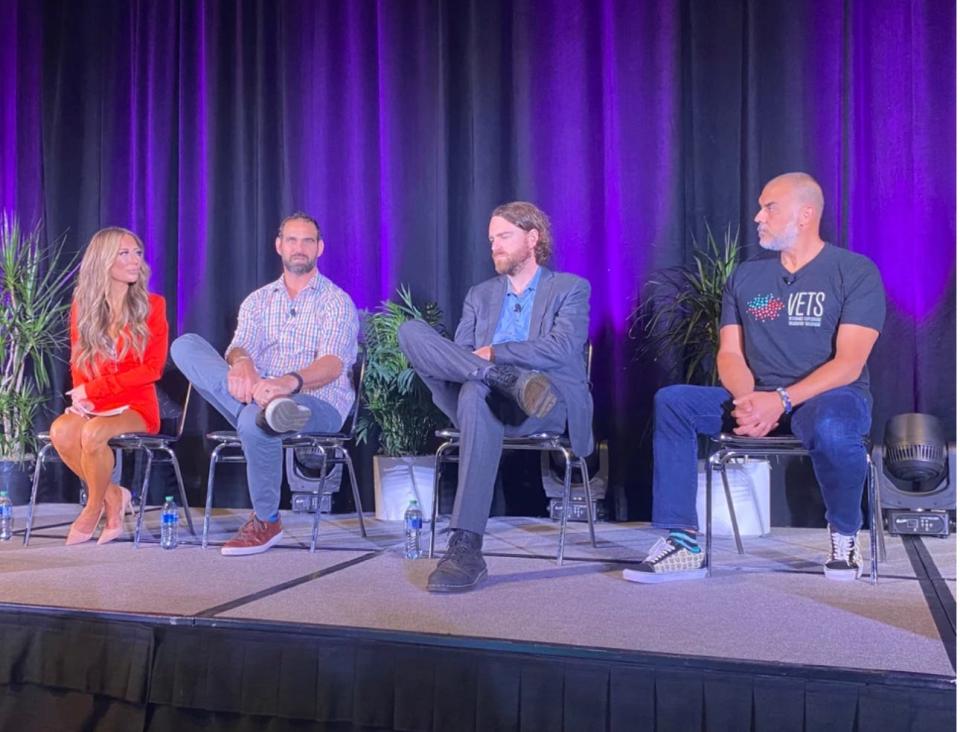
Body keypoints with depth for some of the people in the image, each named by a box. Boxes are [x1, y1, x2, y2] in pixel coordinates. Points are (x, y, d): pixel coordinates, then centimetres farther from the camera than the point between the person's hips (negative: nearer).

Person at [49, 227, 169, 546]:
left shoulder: (152, 305, -2)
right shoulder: (83, 305, 8)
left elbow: (153, 368, -8)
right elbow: (78, 363, 12)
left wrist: (93, 389, -13)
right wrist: (80, 397, -10)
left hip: (137, 407, -3)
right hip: (93, 407, 3)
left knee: (93, 433, -33)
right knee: (61, 430, -29)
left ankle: (93, 509, -7)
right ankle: (112, 496, -8)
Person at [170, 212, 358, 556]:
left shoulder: (337, 302, 2)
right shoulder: (257, 301, 16)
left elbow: (333, 364, -15)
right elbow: (240, 347, 0)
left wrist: (291, 381, -38)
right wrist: (241, 364, -29)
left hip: (317, 404, -4)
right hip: (260, 395, 4)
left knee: (255, 421, -38)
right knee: (186, 345, -13)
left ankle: (266, 522, -14)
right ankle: (263, 403, -38)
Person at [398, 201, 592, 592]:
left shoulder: (570, 289, 12)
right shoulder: (480, 295, 25)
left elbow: (562, 351, -6)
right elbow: (457, 353, 12)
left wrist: (493, 352, -10)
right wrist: (506, 368, -10)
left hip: (551, 405, -4)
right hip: (479, 399, 4)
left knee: (477, 392, -40)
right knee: (410, 330, -15)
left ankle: (466, 546, -42)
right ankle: (511, 380, -32)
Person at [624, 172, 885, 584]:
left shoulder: (856, 272, -4)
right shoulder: (745, 278, 11)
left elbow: (849, 363, -14)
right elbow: (730, 354, 4)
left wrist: (782, 400, -27)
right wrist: (748, 399, -18)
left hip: (832, 397, -4)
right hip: (758, 399, 5)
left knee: (831, 427, -40)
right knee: (671, 402, -17)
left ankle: (845, 536, -10)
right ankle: (684, 544, -19)